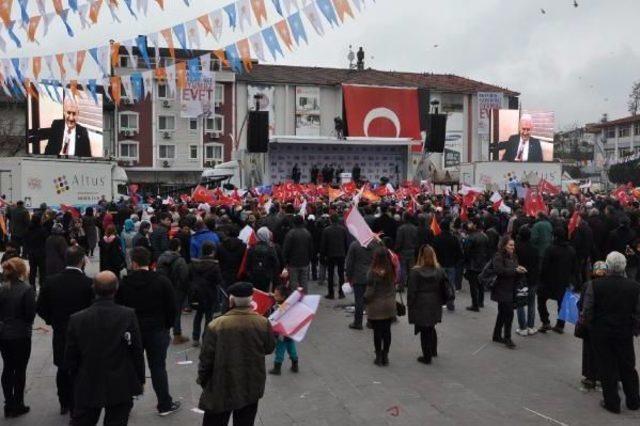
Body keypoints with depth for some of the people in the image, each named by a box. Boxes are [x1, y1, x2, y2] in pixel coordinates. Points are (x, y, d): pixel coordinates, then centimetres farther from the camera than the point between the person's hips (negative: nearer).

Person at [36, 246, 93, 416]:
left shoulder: (51, 281, -10)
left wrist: (53, 321, 14)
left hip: (60, 334, 4)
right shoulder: (89, 283, -21)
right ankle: (76, 408, 21)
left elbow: (41, 309, -3)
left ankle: (64, 404, 37)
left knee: (63, 370, 23)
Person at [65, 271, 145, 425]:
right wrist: (140, 379, 4)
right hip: (121, 387, -1)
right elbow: (137, 351, -9)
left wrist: (78, 378, 16)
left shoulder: (76, 319, -9)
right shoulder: (128, 315, -15)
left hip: (87, 387, 1)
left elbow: (70, 358, -2)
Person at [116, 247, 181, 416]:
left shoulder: (124, 283, -5)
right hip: (157, 331, -1)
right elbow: (171, 307, -6)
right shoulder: (162, 281, -9)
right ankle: (165, 405, 15)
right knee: (158, 367, 7)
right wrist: (167, 326, 7)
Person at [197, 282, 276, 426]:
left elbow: (206, 358, -11)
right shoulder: (263, 323, -12)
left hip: (222, 388, -2)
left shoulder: (216, 325, -18)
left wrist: (202, 380, 5)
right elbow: (269, 348, 3)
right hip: (252, 388, 2)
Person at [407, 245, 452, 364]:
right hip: (434, 305, 4)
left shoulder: (415, 272, -16)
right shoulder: (439, 271, -6)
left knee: (424, 331, 7)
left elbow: (411, 291, -12)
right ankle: (433, 351, 38)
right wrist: (442, 301, 14)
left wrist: (410, 305, -1)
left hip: (420, 306, -4)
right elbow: (446, 289, 0)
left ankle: (427, 357, 15)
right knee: (431, 328, 23)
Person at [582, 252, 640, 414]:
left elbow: (587, 312, -13)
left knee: (607, 368, 10)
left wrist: (589, 327, 5)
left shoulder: (594, 285, -17)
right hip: (625, 334, 2)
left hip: (601, 333, -2)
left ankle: (612, 402, 19)